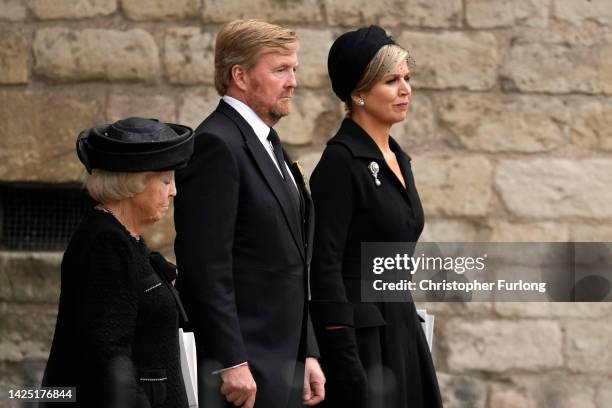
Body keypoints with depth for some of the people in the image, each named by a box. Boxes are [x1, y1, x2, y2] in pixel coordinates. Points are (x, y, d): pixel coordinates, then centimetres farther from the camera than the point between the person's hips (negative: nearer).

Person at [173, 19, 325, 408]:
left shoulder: (268, 144, 18)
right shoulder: (217, 145, -12)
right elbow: (206, 266, -18)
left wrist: (307, 353, 17)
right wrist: (232, 364, -20)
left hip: (284, 360, 9)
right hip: (241, 365, -9)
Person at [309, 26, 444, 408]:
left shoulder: (398, 158, 14)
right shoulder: (341, 160, -12)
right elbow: (325, 265, -18)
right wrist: (347, 363, -22)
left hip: (400, 324, 9)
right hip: (359, 332, -9)